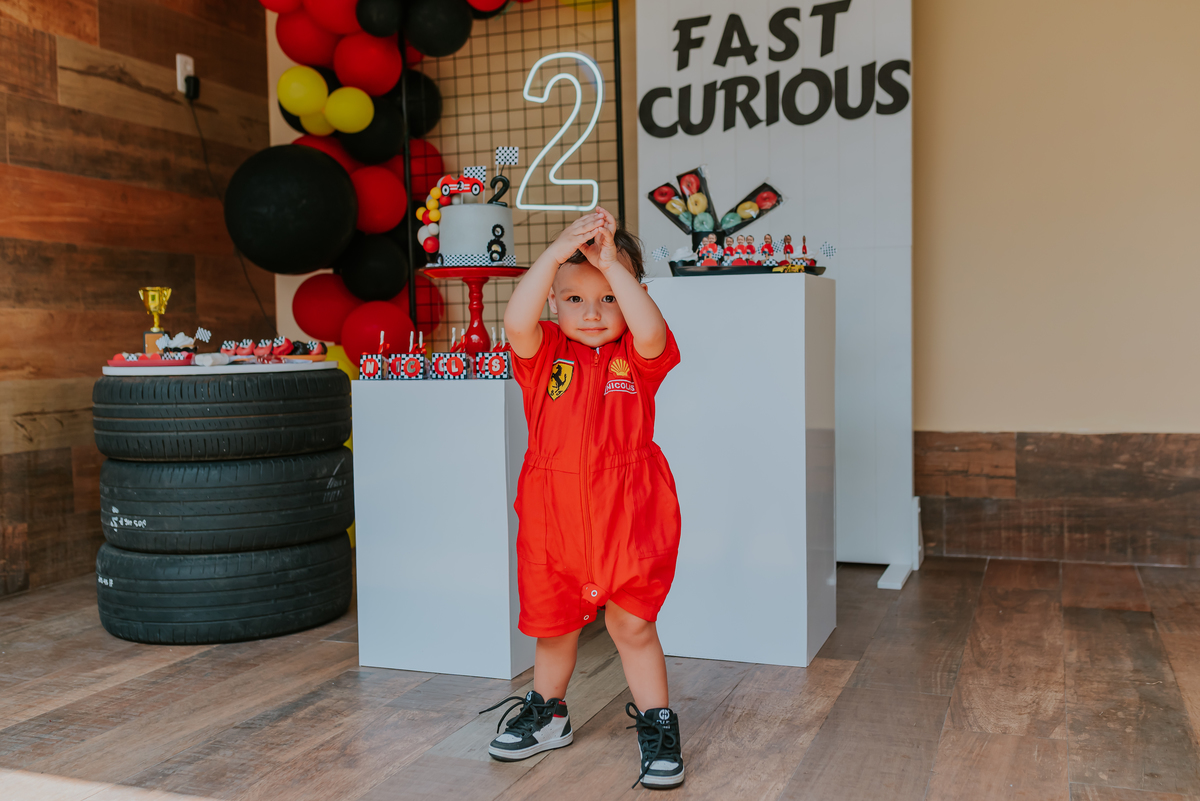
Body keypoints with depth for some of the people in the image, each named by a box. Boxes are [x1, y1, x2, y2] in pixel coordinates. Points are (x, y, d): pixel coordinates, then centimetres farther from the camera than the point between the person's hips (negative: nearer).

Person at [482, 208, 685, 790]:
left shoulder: (639, 355, -2)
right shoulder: (544, 352, 0)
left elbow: (651, 332, -26)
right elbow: (516, 321, -22)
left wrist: (610, 262, -27)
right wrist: (556, 253, -29)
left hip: (626, 513, -2)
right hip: (554, 512, 2)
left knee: (633, 624, 3)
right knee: (553, 623, 17)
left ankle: (656, 725, 22)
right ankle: (547, 714, 40)